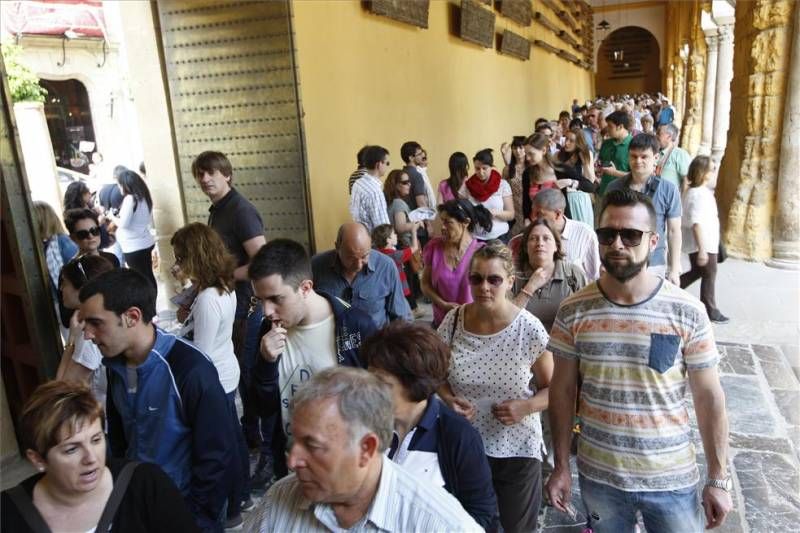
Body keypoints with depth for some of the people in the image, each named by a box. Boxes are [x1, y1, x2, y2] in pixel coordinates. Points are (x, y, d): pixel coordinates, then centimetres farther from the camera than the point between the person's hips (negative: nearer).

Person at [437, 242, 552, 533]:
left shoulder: (529, 329, -15)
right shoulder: (453, 321, -8)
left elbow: (552, 388, -3)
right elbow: (439, 374, 7)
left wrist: (526, 406, -21)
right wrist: (449, 399, -13)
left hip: (517, 450, -2)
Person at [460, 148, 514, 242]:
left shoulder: (503, 185, -2)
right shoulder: (467, 186, -1)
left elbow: (511, 214, -1)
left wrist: (496, 213, -18)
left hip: (499, 237, 0)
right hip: (474, 238, 0)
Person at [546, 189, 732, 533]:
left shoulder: (688, 312, -12)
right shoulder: (574, 311, -9)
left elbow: (709, 397, -6)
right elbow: (562, 390, -2)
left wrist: (718, 480, -3)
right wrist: (561, 466, 0)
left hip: (672, 478, -1)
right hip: (597, 475, 1)